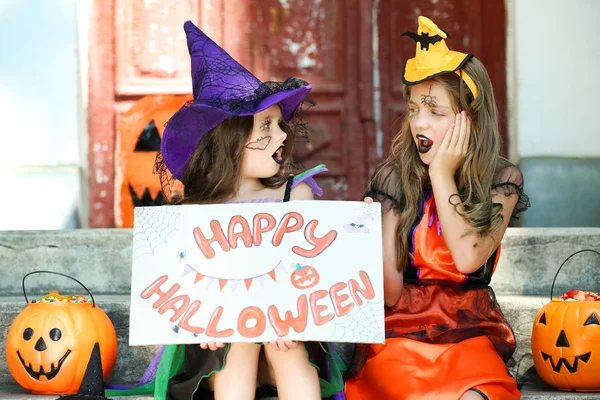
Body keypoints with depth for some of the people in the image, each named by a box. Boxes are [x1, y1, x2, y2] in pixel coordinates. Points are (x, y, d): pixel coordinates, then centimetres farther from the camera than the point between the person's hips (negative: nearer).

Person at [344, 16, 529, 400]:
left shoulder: (503, 180, 0)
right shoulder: (395, 177, -2)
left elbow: (469, 258, -16)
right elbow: (391, 293, -5)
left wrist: (442, 176, -11)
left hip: (469, 331, 0)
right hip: (401, 330, 0)